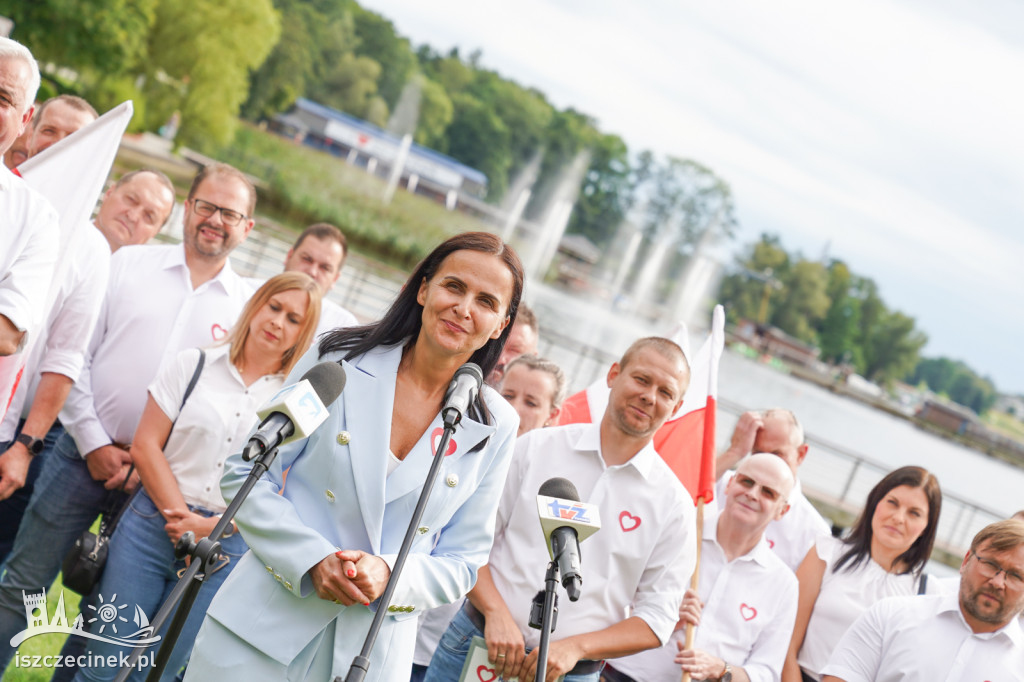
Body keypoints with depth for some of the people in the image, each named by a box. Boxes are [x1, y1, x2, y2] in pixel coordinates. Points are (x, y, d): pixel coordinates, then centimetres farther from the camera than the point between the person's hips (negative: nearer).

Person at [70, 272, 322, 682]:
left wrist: (211, 527, -9)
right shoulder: (195, 365, 7)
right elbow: (145, 446, 2)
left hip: (224, 546, -1)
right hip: (153, 521, 1)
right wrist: (179, 515, -9)